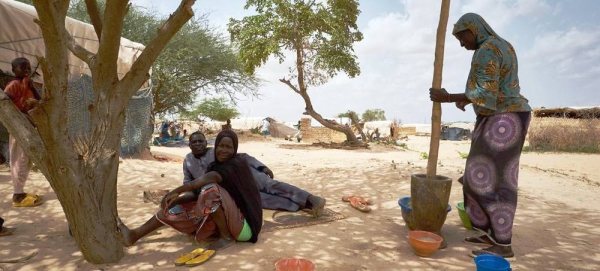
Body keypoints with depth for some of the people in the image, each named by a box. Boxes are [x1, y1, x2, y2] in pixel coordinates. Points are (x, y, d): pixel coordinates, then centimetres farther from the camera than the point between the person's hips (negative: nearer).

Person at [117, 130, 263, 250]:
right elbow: (198, 192, 5)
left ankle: (227, 237, -16)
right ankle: (134, 234, 6)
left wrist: (176, 191, -37)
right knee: (177, 206, 3)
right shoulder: (215, 165, 8)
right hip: (223, 219, 8)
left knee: (210, 188, -31)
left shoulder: (237, 164, -18)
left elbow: (209, 178, -35)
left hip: (243, 225, -8)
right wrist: (177, 198, -12)